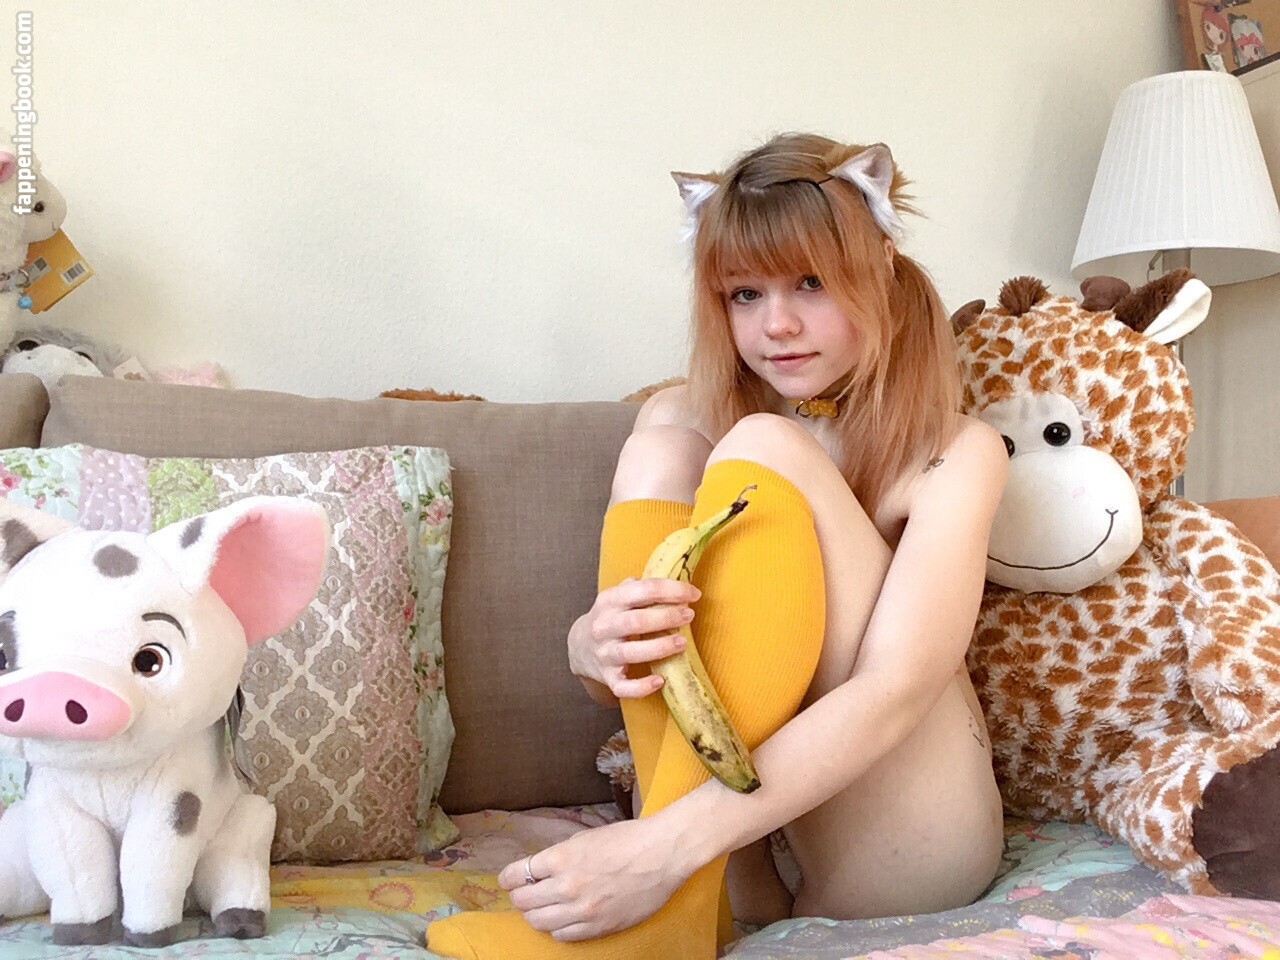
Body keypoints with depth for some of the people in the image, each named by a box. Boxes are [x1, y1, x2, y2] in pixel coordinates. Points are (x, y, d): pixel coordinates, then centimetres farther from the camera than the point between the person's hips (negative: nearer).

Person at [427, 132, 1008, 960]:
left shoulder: (958, 452, -7)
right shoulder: (685, 416, 5)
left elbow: (893, 690, -22)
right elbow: (604, 671, 0)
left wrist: (668, 843, -35)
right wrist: (596, 643, -27)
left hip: (908, 852, -3)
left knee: (762, 449, -21)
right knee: (656, 455, -16)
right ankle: (729, 889, -23)